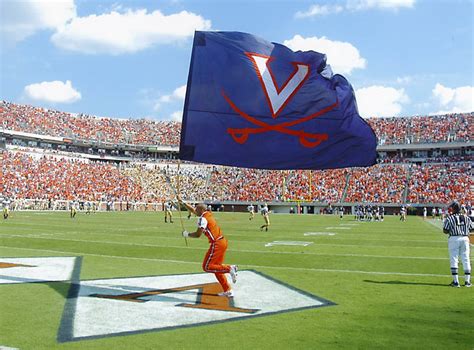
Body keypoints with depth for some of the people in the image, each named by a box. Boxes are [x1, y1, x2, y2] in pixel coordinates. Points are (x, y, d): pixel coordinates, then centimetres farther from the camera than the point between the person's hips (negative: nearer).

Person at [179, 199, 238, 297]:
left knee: (207, 267, -3)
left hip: (216, 244, -9)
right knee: (216, 267, 16)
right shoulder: (208, 214, 14)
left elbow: (198, 234, -16)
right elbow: (193, 210, 27)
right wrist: (182, 202, 32)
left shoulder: (203, 218, -12)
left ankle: (229, 268, -15)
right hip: (223, 241, 9)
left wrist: (187, 234, 1)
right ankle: (228, 291, 18)